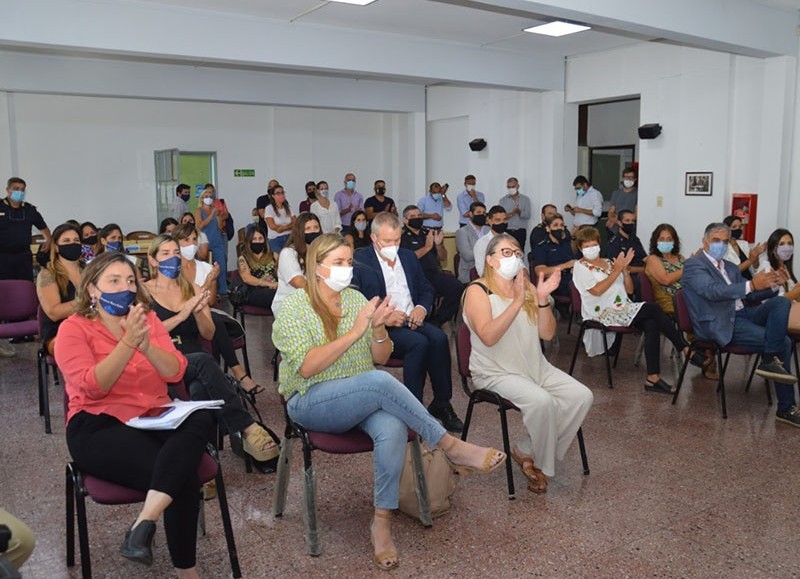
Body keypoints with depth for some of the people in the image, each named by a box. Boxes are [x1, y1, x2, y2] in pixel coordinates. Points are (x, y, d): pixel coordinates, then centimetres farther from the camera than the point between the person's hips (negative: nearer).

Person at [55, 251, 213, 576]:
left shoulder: (148, 318, 12)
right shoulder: (73, 328, 0)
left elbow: (176, 373, 0)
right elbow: (92, 388, -15)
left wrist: (145, 344, -18)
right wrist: (129, 342, -23)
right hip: (98, 427, -4)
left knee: (201, 419, -31)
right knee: (184, 479, -28)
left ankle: (145, 521, -37)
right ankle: (185, 570, -11)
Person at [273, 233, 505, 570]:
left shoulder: (356, 298, 8)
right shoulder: (295, 308, -6)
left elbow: (381, 358, 8)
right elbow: (307, 367, -18)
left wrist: (378, 328, -14)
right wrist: (354, 332, -22)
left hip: (362, 399, 5)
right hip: (311, 403, -4)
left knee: (393, 427, -31)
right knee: (382, 382, -33)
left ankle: (382, 521, -20)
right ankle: (452, 447, -20)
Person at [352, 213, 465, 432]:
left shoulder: (408, 257, 18)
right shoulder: (359, 262, -1)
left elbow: (426, 289, 23)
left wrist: (422, 308, 0)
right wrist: (384, 317, -20)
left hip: (413, 320, 5)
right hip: (383, 326, -5)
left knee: (439, 338, -25)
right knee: (419, 343, -32)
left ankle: (442, 403, -14)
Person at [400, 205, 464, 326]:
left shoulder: (429, 233, 21)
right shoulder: (402, 236, 5)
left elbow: (443, 258, 22)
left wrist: (439, 245, 2)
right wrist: (427, 247, -8)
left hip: (435, 273, 6)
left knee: (458, 287, -20)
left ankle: (436, 321, -6)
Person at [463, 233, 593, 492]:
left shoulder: (527, 287, 10)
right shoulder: (478, 291, -8)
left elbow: (547, 333, 3)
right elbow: (488, 336, -24)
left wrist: (543, 299, -12)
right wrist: (517, 302, -29)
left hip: (536, 367, 7)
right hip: (496, 372, -7)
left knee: (582, 396, -11)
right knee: (542, 401, -30)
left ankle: (527, 452, 0)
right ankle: (538, 462, -1)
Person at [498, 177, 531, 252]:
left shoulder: (525, 199, 10)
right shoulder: (503, 200, 12)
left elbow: (528, 215, 0)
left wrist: (519, 212, -20)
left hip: (520, 231, 0)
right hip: (506, 231, 0)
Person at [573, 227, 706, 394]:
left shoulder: (609, 262, 21)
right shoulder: (580, 267, 2)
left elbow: (629, 289, 16)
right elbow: (597, 290, -14)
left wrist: (624, 269, 1)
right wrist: (616, 271, -10)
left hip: (623, 310, 6)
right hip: (603, 313, -6)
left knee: (651, 324, -26)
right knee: (652, 308, -23)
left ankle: (653, 378, -30)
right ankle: (687, 351, -15)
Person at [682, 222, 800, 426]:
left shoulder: (731, 268, 23)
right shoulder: (693, 265, -3)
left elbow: (750, 296, 23)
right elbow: (713, 291, -21)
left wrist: (771, 284, 1)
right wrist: (751, 285, -30)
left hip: (741, 315, 8)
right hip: (719, 324, -8)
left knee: (781, 302, -15)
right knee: (783, 342, -18)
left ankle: (771, 360, -18)